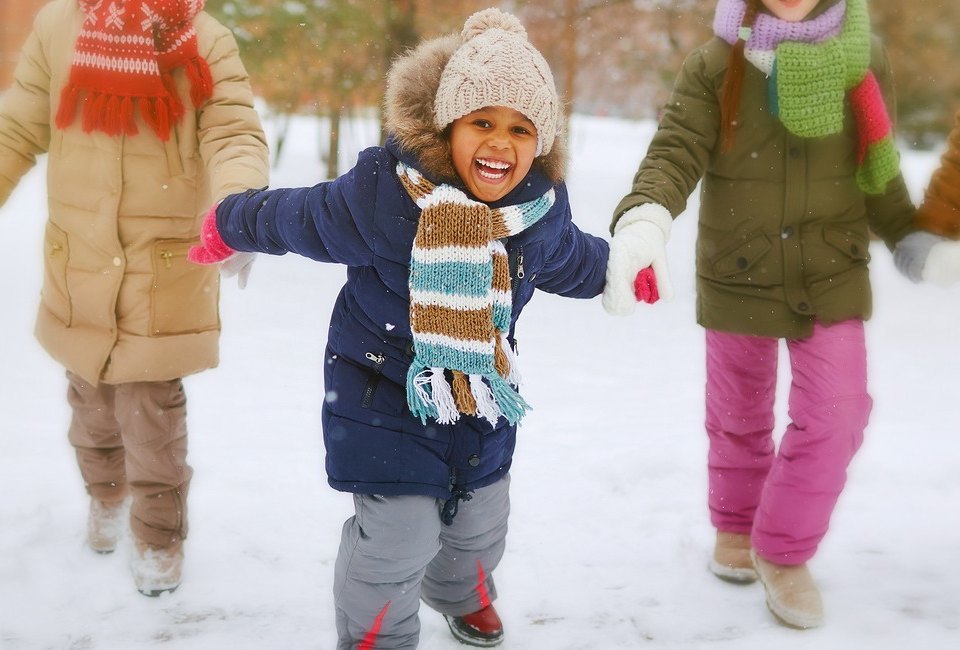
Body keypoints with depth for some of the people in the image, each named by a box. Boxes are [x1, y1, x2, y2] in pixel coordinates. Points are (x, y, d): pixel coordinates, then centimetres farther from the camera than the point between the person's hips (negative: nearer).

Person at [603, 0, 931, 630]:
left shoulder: (864, 59, -5)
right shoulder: (716, 63, -12)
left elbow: (877, 173, 7)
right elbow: (675, 153, -22)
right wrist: (643, 224, -41)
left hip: (832, 276, 1)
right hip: (737, 276, -1)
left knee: (836, 413, -5)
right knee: (740, 415, 15)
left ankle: (783, 553, 17)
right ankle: (736, 528, 41)